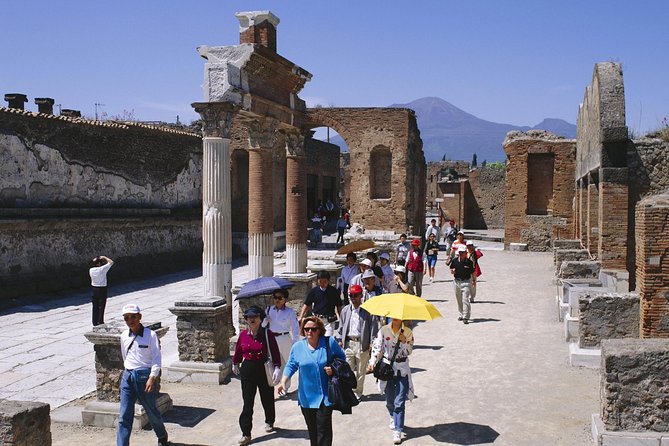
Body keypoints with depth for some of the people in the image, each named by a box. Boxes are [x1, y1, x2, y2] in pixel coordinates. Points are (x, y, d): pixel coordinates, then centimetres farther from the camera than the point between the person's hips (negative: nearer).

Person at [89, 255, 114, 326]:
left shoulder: (91, 270, -4)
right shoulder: (102, 269, -18)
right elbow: (111, 262, -11)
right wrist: (104, 257, -3)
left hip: (94, 289, 5)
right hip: (102, 289, -5)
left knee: (95, 307, 12)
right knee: (101, 307, 3)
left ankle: (95, 322, 19)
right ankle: (100, 322, 7)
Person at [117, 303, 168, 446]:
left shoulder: (150, 335, -8)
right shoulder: (124, 336, 6)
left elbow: (156, 358, -10)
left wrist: (152, 377, -19)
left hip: (145, 375, -4)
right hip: (128, 376, 4)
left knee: (151, 410, 11)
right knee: (124, 415, -3)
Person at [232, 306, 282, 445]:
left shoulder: (267, 334, -9)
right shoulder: (243, 334, -2)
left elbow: (275, 352, -9)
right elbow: (238, 351, 12)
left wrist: (277, 368, -16)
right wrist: (235, 364, 23)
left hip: (264, 370, -1)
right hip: (247, 370, 1)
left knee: (267, 399, 15)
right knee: (247, 403, 0)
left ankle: (269, 422, 42)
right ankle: (246, 434, 5)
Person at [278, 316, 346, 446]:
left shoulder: (329, 342, -4)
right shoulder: (297, 347, 2)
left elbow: (342, 357, 7)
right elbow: (291, 366, 4)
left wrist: (334, 368, -11)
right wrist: (283, 382, -10)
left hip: (325, 396, -3)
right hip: (306, 396, 3)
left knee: (323, 429, -8)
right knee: (312, 430, 14)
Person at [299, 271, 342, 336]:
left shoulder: (333, 291, -3)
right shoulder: (314, 290, 1)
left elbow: (339, 306, 3)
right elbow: (306, 304, 7)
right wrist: (301, 317, -2)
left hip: (329, 320, -2)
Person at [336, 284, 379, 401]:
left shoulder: (367, 310, -4)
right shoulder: (345, 310, 11)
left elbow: (373, 326, -3)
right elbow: (342, 326, 19)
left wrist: (372, 343, -7)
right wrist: (340, 340, 14)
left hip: (362, 344, -3)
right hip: (348, 343, 3)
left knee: (360, 371, 8)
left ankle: (357, 393, 22)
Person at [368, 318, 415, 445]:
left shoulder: (407, 332, -2)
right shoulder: (384, 330, -1)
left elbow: (409, 351, -4)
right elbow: (377, 347, -3)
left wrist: (404, 341, -22)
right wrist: (372, 362, -15)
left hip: (402, 371, -2)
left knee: (399, 402, -7)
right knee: (389, 400, 15)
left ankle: (397, 431, -3)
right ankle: (393, 417, 45)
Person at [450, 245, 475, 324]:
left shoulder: (469, 262, -7)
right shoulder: (454, 261, 1)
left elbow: (473, 272, 3)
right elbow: (451, 271, 10)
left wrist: (474, 281, 4)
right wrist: (452, 271, -11)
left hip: (466, 282, -4)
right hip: (456, 281, 4)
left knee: (465, 299, -12)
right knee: (459, 300, 15)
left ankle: (466, 317, -13)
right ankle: (461, 314, 30)